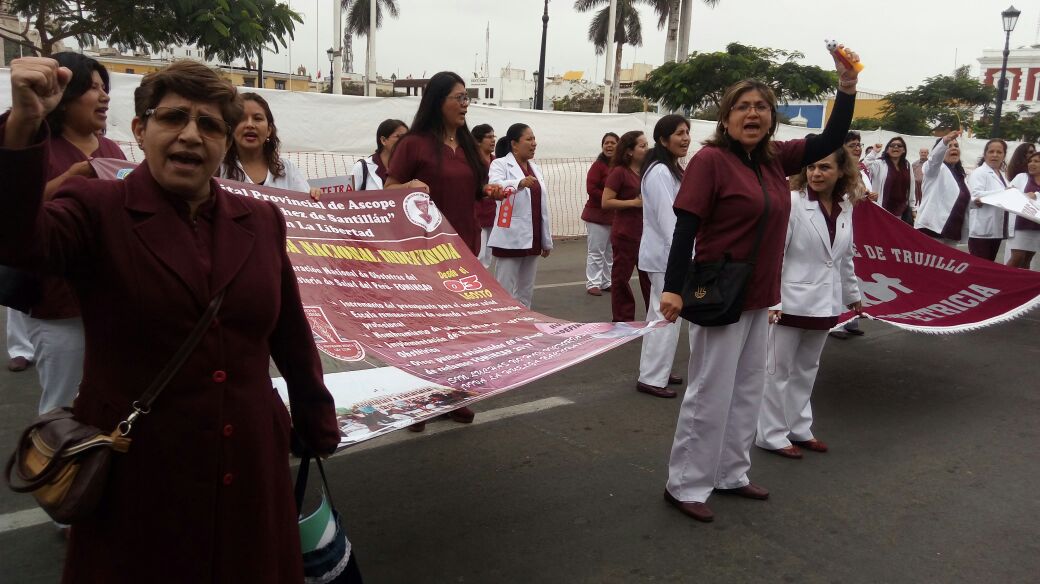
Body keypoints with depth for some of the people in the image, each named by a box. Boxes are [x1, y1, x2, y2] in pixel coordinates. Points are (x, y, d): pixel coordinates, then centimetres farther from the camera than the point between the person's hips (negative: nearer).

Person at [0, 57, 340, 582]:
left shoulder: (261, 221, 5)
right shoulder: (95, 209, -5)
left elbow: (292, 334, 10)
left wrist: (320, 430, 15)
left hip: (250, 466, 4)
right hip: (135, 471, -3)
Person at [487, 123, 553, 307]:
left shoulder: (535, 168, 14)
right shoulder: (501, 164, -5)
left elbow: (542, 206, 16)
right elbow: (495, 186, -28)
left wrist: (546, 239, 15)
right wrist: (520, 183, -46)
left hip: (532, 239, 7)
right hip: (510, 239, -7)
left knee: (526, 291, 13)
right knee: (505, 292, -3)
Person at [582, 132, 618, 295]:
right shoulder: (598, 165, -11)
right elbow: (591, 188, -18)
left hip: (615, 216, 6)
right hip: (598, 215, -6)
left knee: (610, 251, 13)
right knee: (596, 251, -2)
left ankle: (606, 282, 24)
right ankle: (592, 284, 5)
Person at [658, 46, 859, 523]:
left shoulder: (775, 159, 7)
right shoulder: (711, 159, -14)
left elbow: (831, 140, 14)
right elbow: (685, 227, -17)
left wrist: (847, 85, 2)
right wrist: (673, 287, -23)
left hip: (759, 296, 8)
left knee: (748, 390, 16)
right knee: (711, 393, -1)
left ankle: (730, 473, 32)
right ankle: (685, 485, 14)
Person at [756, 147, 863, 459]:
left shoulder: (845, 207, 5)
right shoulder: (791, 203, -15)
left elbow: (845, 257, 17)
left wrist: (853, 293, 23)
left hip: (824, 302, 6)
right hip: (791, 301, -6)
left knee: (806, 369, 17)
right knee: (778, 369, 5)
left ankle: (799, 428, 30)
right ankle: (771, 434, 16)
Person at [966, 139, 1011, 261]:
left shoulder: (1002, 175, 21)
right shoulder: (979, 172, -5)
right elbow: (975, 195, -20)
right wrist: (1004, 193, -21)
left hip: (996, 229, 8)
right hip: (982, 230, -8)